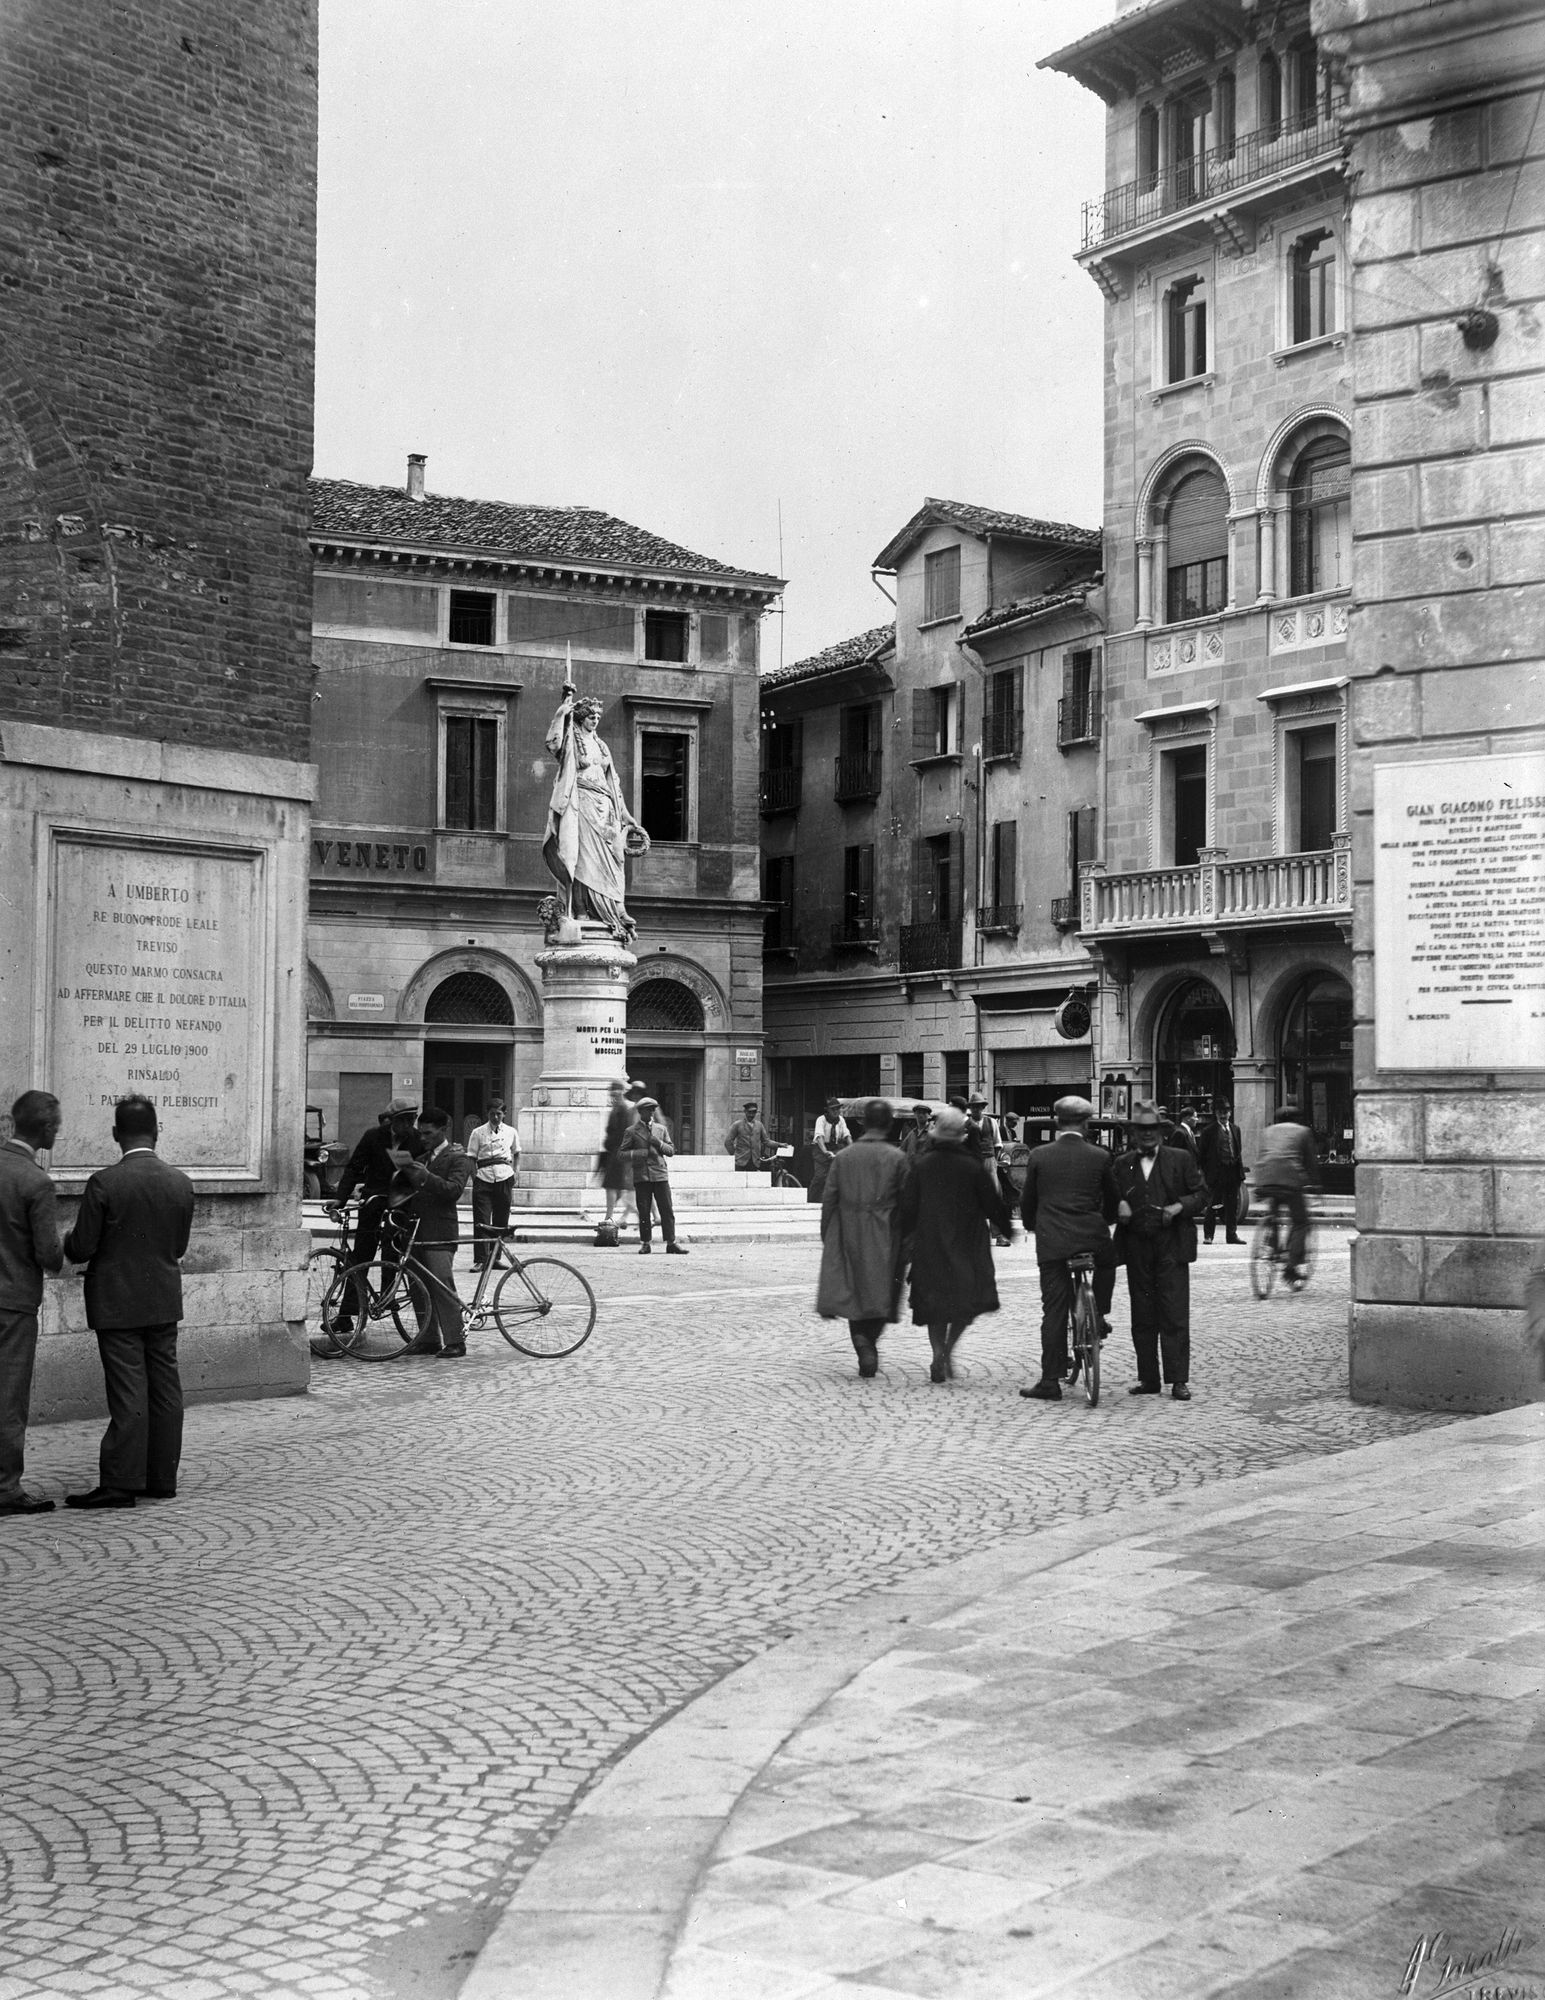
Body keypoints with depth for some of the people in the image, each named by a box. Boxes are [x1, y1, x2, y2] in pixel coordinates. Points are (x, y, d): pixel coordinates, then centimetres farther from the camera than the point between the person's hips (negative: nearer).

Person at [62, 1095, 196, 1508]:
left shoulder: (104, 1183, -15)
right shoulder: (181, 1183, 0)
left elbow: (81, 1248, -12)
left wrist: (68, 1241, 10)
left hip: (118, 1303, -5)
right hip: (165, 1302, 5)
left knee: (128, 1395, -4)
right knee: (165, 1389, 10)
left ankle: (120, 1483, -1)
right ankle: (162, 1478, 16)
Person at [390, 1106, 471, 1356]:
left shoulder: (457, 1159, -1)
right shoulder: (420, 1158, 21)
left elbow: (453, 1190, -16)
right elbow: (402, 1188, 19)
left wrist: (424, 1176, -23)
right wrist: (403, 1168, 0)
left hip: (440, 1234, -7)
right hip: (416, 1232, 7)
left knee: (442, 1286, -11)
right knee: (420, 1287, 7)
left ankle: (455, 1340, -8)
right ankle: (428, 1339, 14)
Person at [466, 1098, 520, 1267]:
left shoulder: (511, 1132, 11)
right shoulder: (478, 1132, 4)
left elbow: (517, 1153, 23)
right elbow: (471, 1158, 4)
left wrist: (516, 1171, 7)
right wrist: (475, 1178, -7)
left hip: (504, 1178, 2)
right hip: (483, 1179, -2)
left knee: (501, 1221, 6)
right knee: (481, 1221, -8)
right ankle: (480, 1260, -9)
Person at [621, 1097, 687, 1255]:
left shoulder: (661, 1129, 15)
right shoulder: (631, 1131, 6)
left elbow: (671, 1150, 13)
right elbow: (622, 1153, 5)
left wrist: (659, 1143, -6)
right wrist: (637, 1153, -13)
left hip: (660, 1174, 2)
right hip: (641, 1176, -2)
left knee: (667, 1210, -3)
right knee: (644, 1212, -1)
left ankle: (671, 1243, -1)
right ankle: (645, 1244, 8)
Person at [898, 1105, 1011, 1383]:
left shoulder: (921, 1164, -3)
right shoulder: (973, 1166, -7)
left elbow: (908, 1206, 0)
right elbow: (992, 1204, -1)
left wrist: (901, 1236, 10)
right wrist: (1005, 1229, 15)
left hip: (929, 1246, 2)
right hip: (967, 1244, -2)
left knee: (935, 1302, 12)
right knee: (969, 1299, 7)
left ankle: (938, 1354, 3)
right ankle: (948, 1350, -9)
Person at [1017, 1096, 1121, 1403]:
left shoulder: (1039, 1155, 0)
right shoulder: (1100, 1157, 1)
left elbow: (1027, 1201, 8)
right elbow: (1112, 1200, 13)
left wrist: (1032, 1226, 28)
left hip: (1051, 1242, 0)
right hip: (1092, 1237, 0)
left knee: (1053, 1311, 3)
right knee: (1107, 1263, 35)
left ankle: (1051, 1381, 3)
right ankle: (1098, 1316, 23)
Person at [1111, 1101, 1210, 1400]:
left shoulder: (1181, 1159, 6)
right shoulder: (1122, 1165, 12)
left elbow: (1201, 1194, 5)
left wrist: (1180, 1206, -12)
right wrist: (1118, 1208, -7)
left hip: (1171, 1247, -3)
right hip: (1136, 1249, 3)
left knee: (1175, 1316, -6)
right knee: (1142, 1317, 6)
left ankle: (1178, 1380, -2)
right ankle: (1148, 1379, 13)